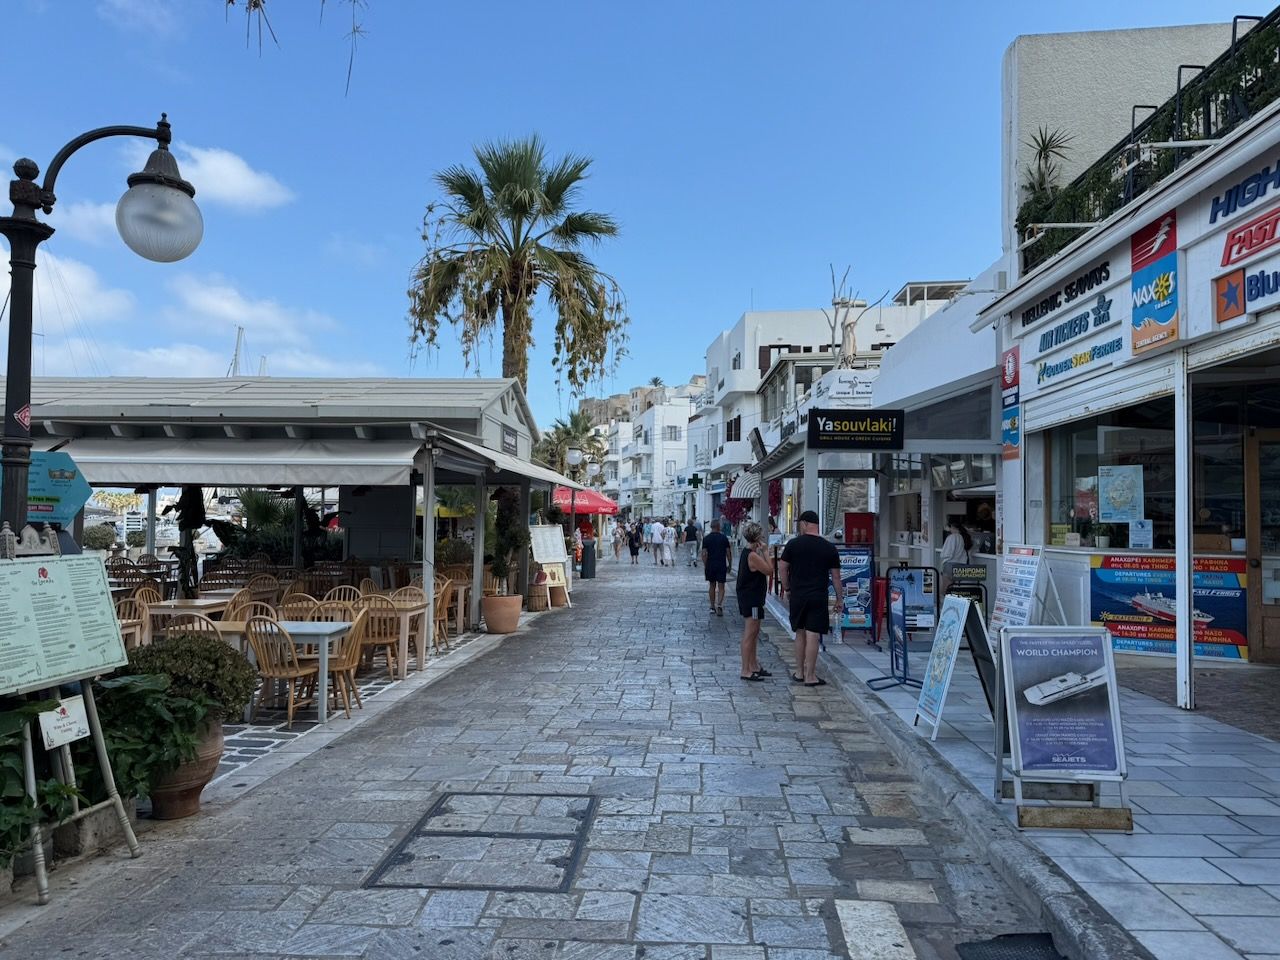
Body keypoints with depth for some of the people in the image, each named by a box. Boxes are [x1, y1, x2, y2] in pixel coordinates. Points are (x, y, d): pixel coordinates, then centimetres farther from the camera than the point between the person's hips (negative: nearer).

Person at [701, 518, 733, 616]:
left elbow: (704, 554, -6)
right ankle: (719, 605, -18)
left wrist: (705, 566, 3)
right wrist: (730, 565, 8)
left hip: (710, 566, 1)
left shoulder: (706, 538, -2)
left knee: (712, 586, 14)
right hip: (722, 566, -1)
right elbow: (728, 553, -2)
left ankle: (712, 607, 18)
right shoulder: (724, 538, -3)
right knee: (721, 587, 1)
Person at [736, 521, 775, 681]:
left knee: (753, 633, 18)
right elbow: (769, 570, -19)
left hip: (747, 597, 11)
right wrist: (765, 552, -15)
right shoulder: (753, 556, -20)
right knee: (749, 634, -6)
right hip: (751, 599, -11)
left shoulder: (747, 552, 11)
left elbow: (765, 570, 15)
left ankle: (753, 666, 27)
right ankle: (746, 671, -2)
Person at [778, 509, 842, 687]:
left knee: (800, 634, 14)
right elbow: (836, 576, 4)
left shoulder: (793, 544, -2)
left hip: (797, 596, 2)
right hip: (818, 597, -1)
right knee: (813, 635, -1)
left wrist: (787, 589, 14)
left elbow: (782, 568, 1)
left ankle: (799, 673, 21)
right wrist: (839, 598, 13)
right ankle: (810, 677, 1)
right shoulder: (829, 548, 0)